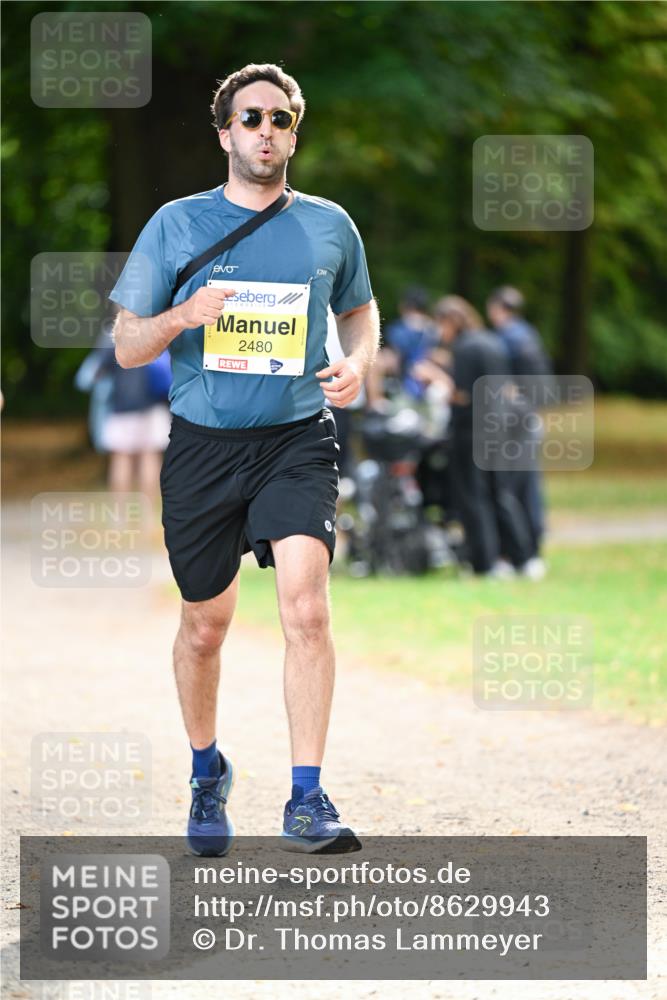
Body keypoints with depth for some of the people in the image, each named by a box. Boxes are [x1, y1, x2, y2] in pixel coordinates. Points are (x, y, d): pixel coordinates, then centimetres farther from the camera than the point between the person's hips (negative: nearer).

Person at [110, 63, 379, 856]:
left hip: (297, 441, 0)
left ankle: (307, 803, -18)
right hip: (202, 442, 0)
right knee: (205, 626, 10)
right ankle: (206, 775, 35)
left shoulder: (329, 225, 7)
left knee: (306, 605, -20)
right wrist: (180, 317, -17)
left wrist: (357, 363, 3)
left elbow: (360, 309, 25)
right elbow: (126, 348, 4)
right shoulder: (176, 224, 2)